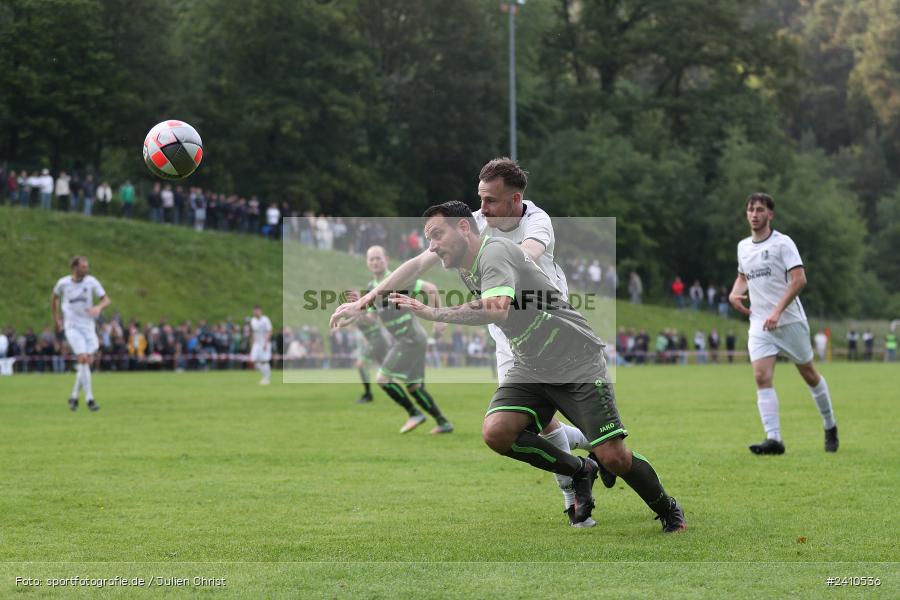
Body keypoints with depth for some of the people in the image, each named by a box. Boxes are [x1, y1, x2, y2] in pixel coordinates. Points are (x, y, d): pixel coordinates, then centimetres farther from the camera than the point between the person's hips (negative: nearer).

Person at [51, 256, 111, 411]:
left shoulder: (91, 281, -4)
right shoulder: (63, 283, -4)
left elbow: (106, 300, -2)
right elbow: (54, 298, 16)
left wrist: (99, 307, -24)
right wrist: (56, 319, 17)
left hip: (88, 326, 3)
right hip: (72, 327, -3)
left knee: (87, 361, 2)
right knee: (83, 359, -18)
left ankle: (74, 396, 20)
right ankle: (89, 399, -18)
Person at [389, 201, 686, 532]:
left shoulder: (495, 251, -19)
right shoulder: (466, 270, 10)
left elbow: (497, 309, -37)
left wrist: (432, 313, -35)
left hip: (577, 364, -8)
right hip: (530, 366, 8)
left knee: (613, 456, -13)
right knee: (496, 431, -18)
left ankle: (668, 511, 15)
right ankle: (580, 471, 4)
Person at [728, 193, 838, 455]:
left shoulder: (782, 243, -7)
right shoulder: (743, 247, 12)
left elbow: (799, 279, -16)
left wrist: (777, 311, -24)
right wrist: (734, 294, 8)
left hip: (790, 320, -4)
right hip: (759, 324, 4)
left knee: (809, 374, 7)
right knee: (762, 377, -14)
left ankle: (830, 428, 27)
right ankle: (774, 439, -19)